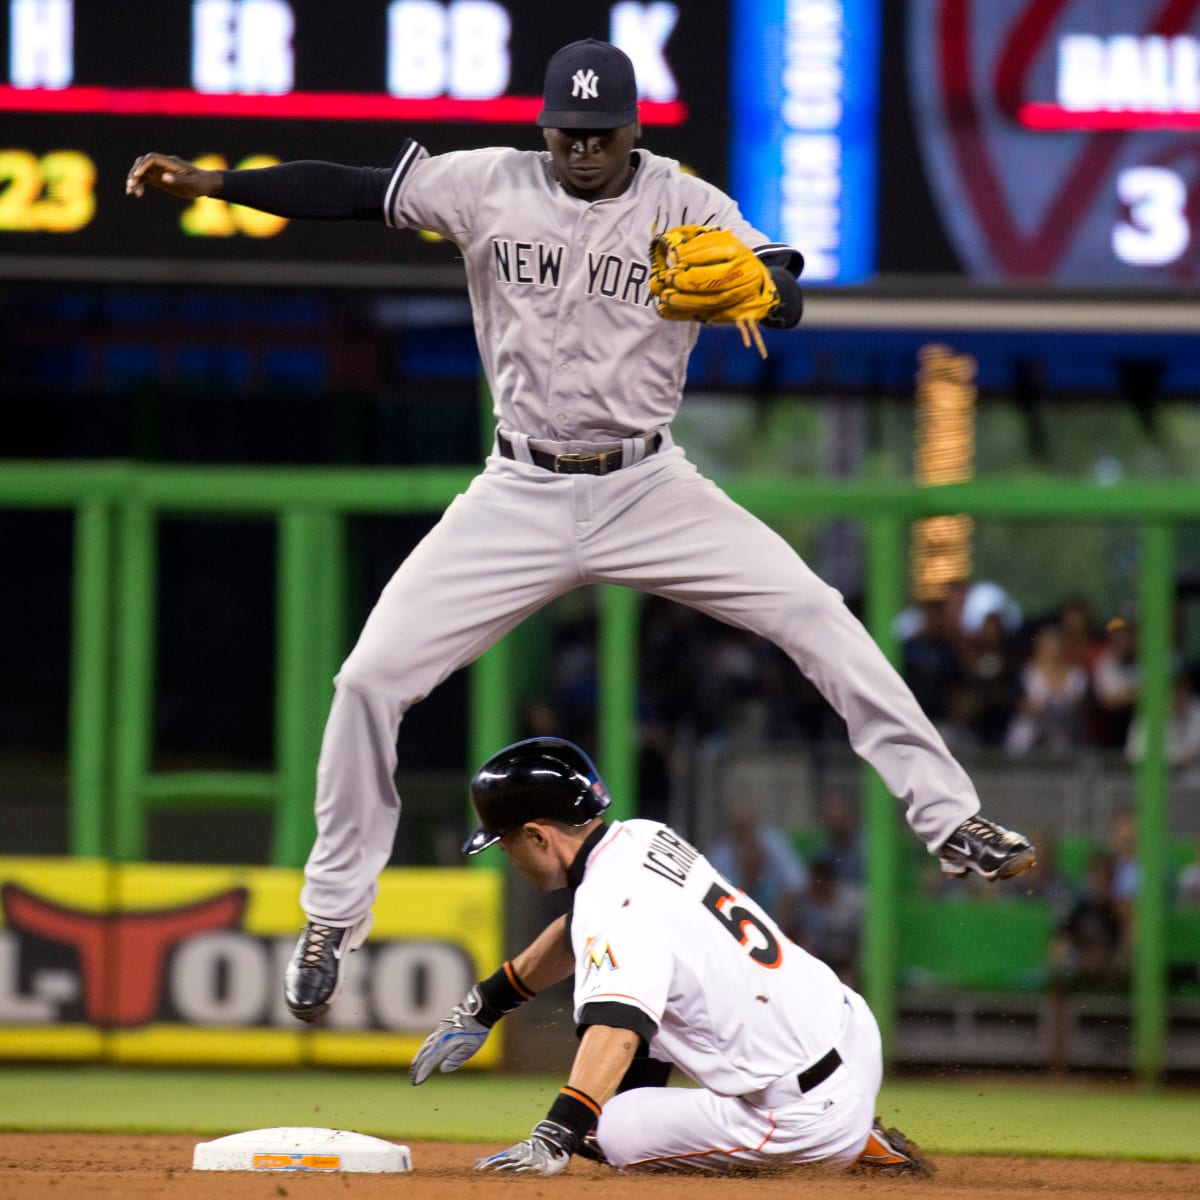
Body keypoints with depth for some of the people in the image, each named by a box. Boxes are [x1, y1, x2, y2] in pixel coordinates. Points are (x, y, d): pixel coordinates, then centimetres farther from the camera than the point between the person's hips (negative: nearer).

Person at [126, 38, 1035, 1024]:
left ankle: (946, 818, -5)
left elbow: (788, 304, -16)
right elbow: (352, 190, -6)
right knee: (371, 678, -7)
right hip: (520, 498, 1)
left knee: (816, 615, -15)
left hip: (649, 490, -1)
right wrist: (207, 182, -15)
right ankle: (332, 920, 8)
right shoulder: (489, 186, -4)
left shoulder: (685, 205, -8)